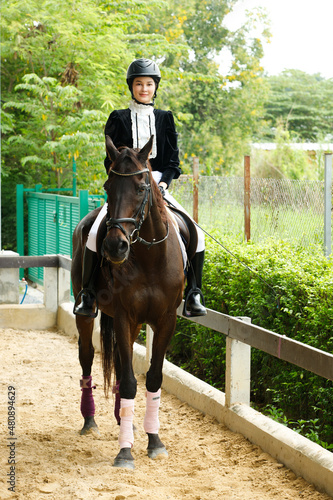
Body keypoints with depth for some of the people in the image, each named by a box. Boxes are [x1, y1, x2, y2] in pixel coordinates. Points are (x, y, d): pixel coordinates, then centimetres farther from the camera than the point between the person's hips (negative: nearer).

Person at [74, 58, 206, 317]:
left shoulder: (165, 118, 12)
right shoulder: (118, 118, 7)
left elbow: (173, 159, 8)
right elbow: (110, 160, 3)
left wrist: (163, 183, -9)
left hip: (158, 185, 2)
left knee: (196, 235, -14)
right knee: (95, 233, -25)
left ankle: (193, 294, -3)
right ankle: (88, 294, -13)